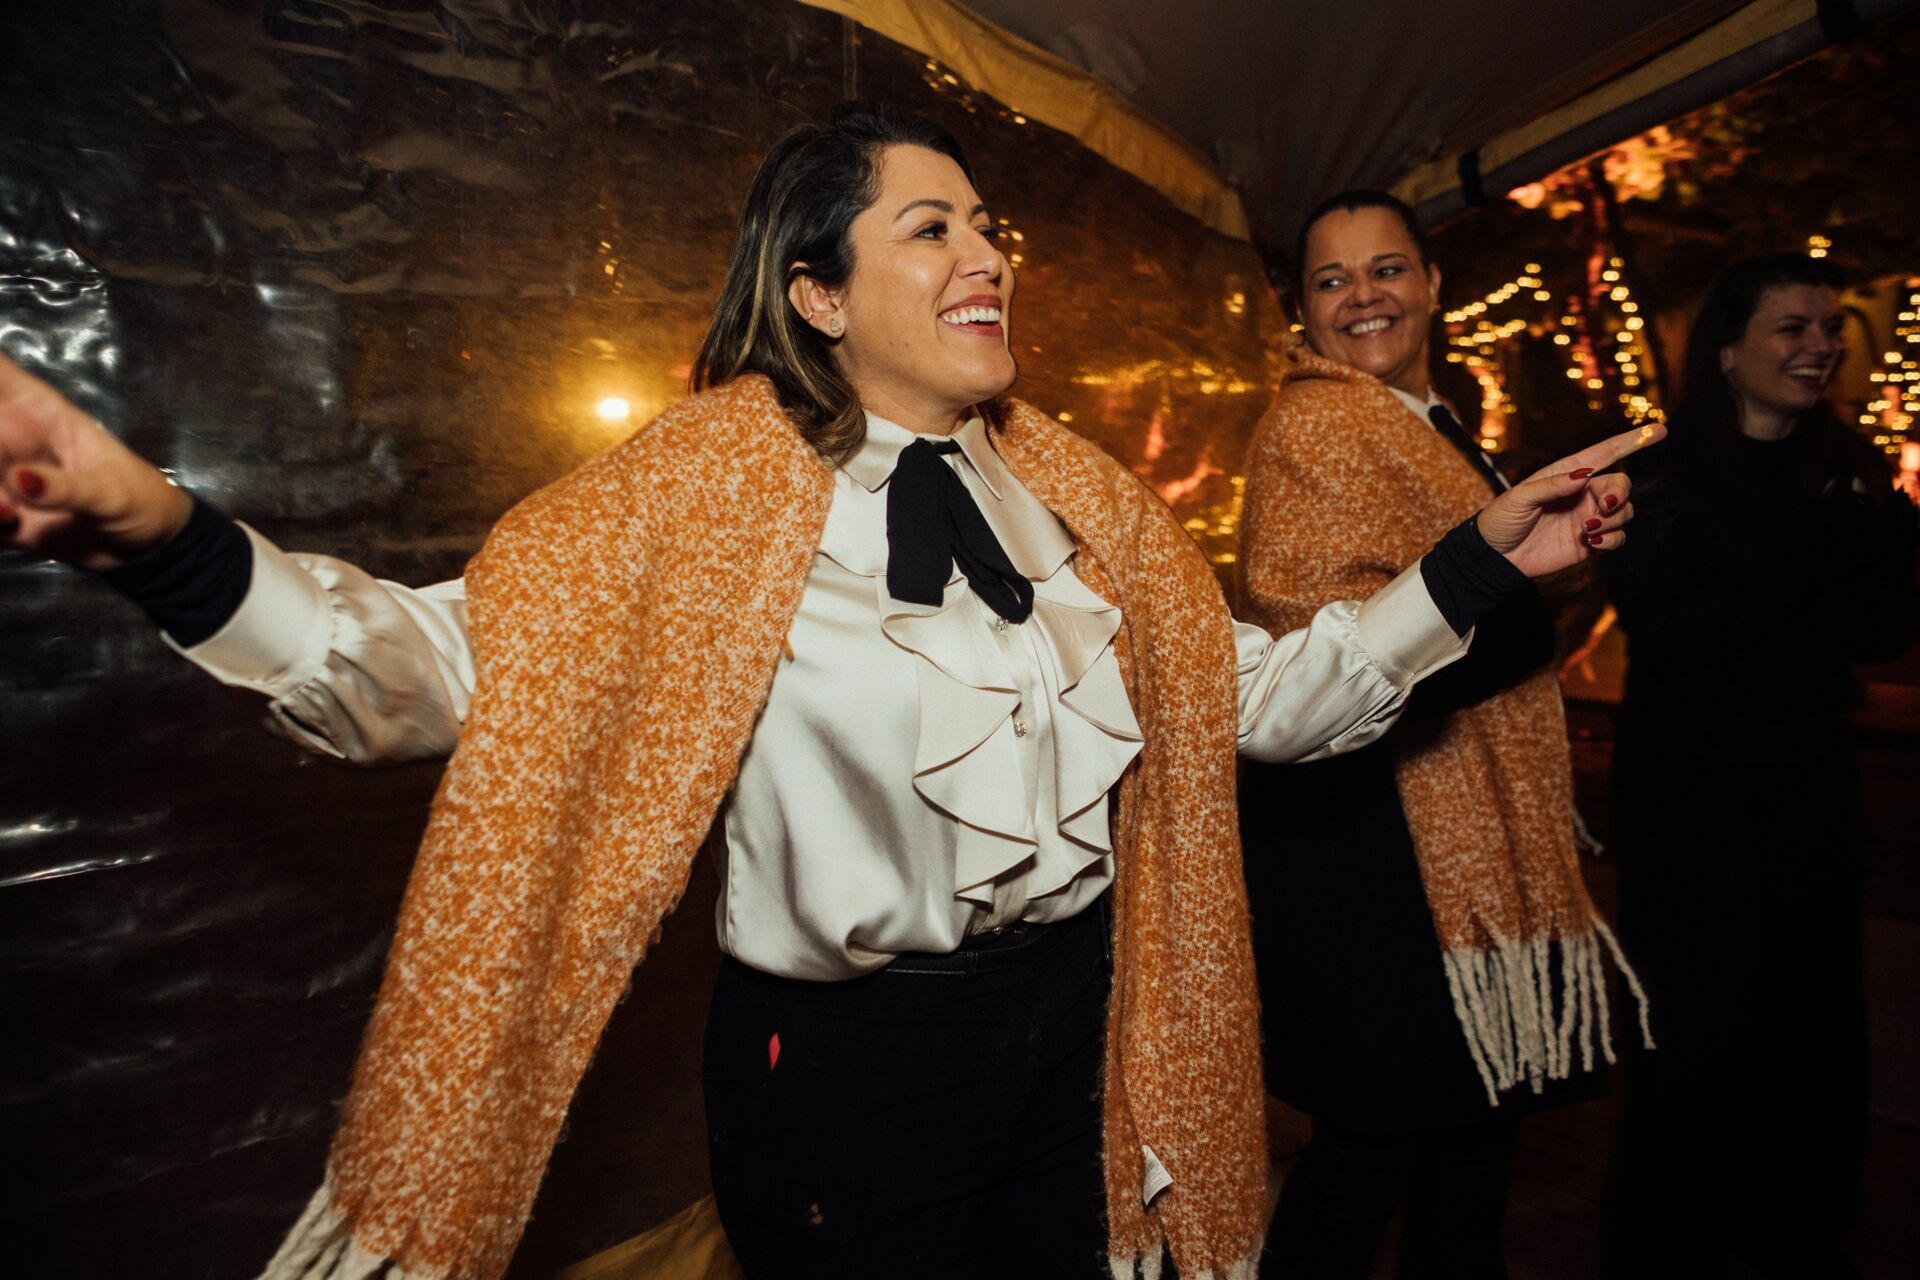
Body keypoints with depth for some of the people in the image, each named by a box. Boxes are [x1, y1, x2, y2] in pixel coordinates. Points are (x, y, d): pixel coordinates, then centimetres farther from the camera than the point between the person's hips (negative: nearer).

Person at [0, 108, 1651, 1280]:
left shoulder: (1071, 492, 2)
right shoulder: (722, 486, -12)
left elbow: (1259, 691, 3)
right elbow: (449, 662, -19)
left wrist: (1483, 556, -1)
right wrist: (162, 532, -34)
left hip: (1077, 1030, 5)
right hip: (844, 1067, -4)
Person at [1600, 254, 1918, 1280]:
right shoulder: (1664, 473, -8)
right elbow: (1660, 635, -16)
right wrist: (1796, 558, -24)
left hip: (1808, 779, 5)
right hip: (1687, 784, -5)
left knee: (1811, 1012, 13)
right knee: (1696, 1017, 1)